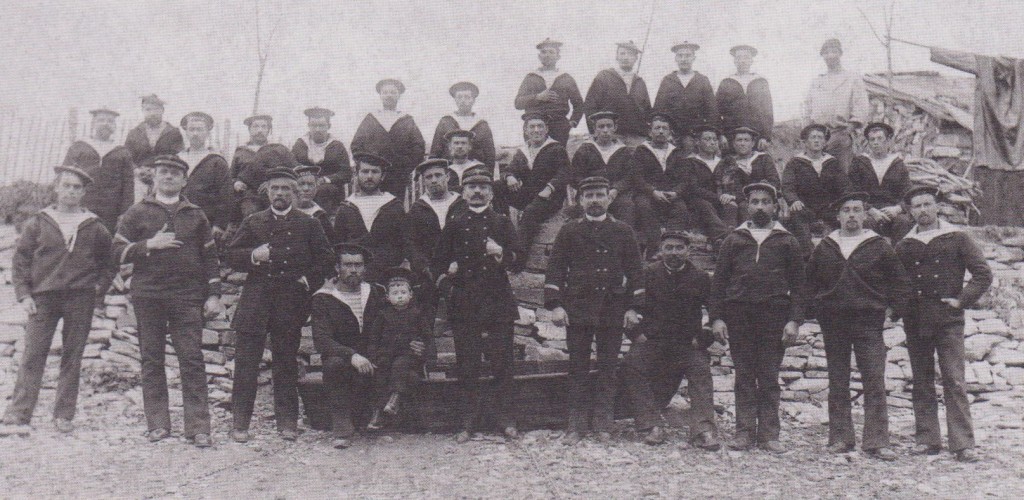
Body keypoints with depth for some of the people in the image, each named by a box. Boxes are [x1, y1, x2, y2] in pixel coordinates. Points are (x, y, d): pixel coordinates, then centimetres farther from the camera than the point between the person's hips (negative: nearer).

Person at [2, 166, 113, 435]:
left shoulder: (94, 227, 8)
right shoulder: (37, 223, 7)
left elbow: (109, 262, 16)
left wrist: (99, 289, 4)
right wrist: (23, 294, -1)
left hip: (80, 300, 0)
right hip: (42, 297, 0)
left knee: (72, 357, 3)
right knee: (33, 355, -4)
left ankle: (64, 415, 10)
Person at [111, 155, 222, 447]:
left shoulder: (196, 216, 13)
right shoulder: (137, 213, 10)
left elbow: (210, 257, 13)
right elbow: (118, 251, 4)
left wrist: (214, 294, 4)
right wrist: (150, 245, -11)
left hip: (188, 296, 0)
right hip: (147, 295, 0)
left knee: (192, 359, -5)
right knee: (152, 360, 4)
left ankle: (198, 427, -3)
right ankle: (157, 424, 12)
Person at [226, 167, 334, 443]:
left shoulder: (309, 225, 9)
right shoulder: (252, 223, 12)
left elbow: (325, 259, 9)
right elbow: (231, 256, 8)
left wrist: (309, 281, -4)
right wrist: (253, 256, -10)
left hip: (291, 303, 0)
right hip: (255, 301, 1)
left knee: (286, 363, 6)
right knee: (246, 363, -2)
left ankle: (287, 422, 15)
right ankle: (240, 423, 6)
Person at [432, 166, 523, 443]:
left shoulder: (502, 223, 11)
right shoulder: (454, 226, 14)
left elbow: (518, 254, 1)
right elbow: (438, 262, 16)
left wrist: (502, 253, -19)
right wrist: (446, 277, -3)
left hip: (498, 302, -1)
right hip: (463, 303, 1)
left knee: (502, 363, 0)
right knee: (467, 365, 3)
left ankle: (506, 420, 10)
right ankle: (469, 422, 11)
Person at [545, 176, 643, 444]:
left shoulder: (623, 231, 8)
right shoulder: (569, 231, 6)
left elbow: (635, 271, 8)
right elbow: (555, 269, 3)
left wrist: (633, 308, 2)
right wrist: (555, 305, -6)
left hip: (612, 311, 1)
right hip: (577, 309, -1)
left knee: (608, 367, 5)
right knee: (578, 367, 3)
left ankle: (604, 424, 14)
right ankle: (576, 425, 11)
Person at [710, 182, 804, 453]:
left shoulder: (786, 241, 10)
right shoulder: (734, 239, 11)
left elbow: (797, 285, 7)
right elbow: (719, 281, 9)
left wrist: (794, 320, -5)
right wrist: (716, 317, -1)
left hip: (774, 315, -1)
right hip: (739, 315, 1)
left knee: (769, 377, 1)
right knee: (744, 376, 4)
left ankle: (769, 433, 7)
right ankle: (745, 431, 8)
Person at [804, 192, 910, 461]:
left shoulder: (879, 246, 3)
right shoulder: (825, 248, 9)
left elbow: (900, 280, 8)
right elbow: (810, 281, 17)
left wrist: (894, 309, -2)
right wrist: (813, 309, 6)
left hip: (868, 321, -2)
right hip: (833, 322, 2)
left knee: (874, 382, -5)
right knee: (837, 383, 7)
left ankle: (877, 441, -2)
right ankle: (840, 437, 15)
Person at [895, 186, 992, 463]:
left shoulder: (957, 238, 3)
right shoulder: (904, 246, 11)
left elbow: (983, 273, 1)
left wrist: (962, 300, -5)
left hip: (948, 319, -3)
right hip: (915, 323, 3)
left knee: (954, 382, -6)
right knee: (922, 383, 7)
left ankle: (963, 443, -3)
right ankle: (927, 439, 13)